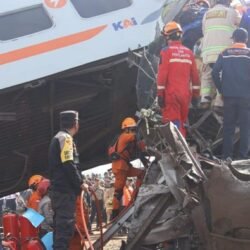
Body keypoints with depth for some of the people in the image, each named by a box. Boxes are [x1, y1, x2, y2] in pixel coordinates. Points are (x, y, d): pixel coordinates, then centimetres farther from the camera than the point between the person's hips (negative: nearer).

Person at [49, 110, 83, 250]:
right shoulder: (65, 138, -11)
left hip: (60, 189, 10)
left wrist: (77, 183, 15)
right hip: (65, 190, -10)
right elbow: (69, 165, -20)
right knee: (66, 224, -13)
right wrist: (80, 183, -10)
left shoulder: (58, 138, 20)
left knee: (61, 224, 13)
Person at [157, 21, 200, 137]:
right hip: (185, 94, 5)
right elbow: (195, 75, 10)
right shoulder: (189, 52, 8)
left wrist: (160, 94, -8)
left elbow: (162, 74, -11)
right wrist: (195, 94, 16)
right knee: (182, 123, 16)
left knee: (173, 123, -6)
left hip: (171, 94, -5)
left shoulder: (166, 52, -6)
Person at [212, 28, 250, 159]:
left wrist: (221, 89, 9)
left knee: (228, 126, 7)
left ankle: (227, 155, 5)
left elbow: (215, 73, -2)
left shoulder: (225, 54, 3)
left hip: (229, 95, 1)